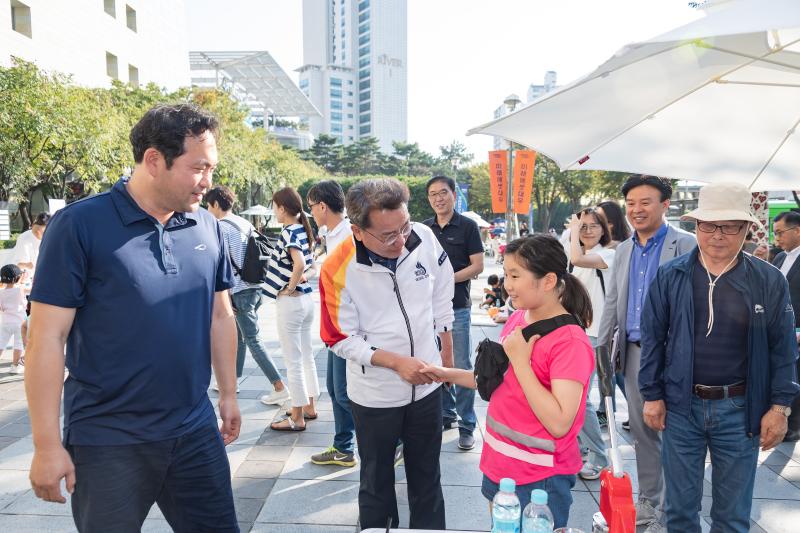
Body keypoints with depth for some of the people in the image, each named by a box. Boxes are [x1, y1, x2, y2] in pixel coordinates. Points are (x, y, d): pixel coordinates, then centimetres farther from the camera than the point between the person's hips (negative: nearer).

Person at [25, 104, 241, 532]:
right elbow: (47, 338, -12)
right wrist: (47, 444, -12)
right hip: (108, 443, -4)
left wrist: (228, 394, 13)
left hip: (195, 432, 4)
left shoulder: (207, 226, 2)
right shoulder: (79, 225, -12)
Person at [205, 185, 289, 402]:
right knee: (239, 335, 19)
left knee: (253, 340, -5)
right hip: (255, 286, 9)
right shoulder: (246, 224, 13)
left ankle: (280, 388, -6)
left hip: (240, 290, -9)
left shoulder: (221, 227, -10)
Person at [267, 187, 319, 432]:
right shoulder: (303, 230, 9)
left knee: (293, 361, 1)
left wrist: (289, 288, -19)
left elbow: (299, 264, -32)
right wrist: (302, 277, 7)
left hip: (290, 301, -9)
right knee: (306, 356, 18)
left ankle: (297, 418, 10)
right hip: (307, 298, 9)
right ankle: (309, 406, 30)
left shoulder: (289, 232, -17)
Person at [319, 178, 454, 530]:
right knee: (376, 482, 19)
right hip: (375, 395, -2)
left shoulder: (424, 239, -15)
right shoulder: (338, 271, -23)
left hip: (426, 385, 3)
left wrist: (447, 350, 11)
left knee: (427, 475, 22)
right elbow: (341, 339, -14)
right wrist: (396, 362, -23)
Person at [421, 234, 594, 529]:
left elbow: (559, 424, -28)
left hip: (539, 479, -7)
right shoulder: (517, 319, 1)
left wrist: (520, 360, -25)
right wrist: (448, 374, 1)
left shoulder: (570, 342, -22)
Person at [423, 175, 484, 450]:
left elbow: (477, 266, -8)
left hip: (457, 307, -5)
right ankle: (446, 414, 27)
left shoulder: (467, 226, -4)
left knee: (462, 367, -1)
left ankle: (467, 425, 8)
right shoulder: (424, 228, 9)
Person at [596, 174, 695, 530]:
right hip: (634, 351, 6)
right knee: (641, 430, 14)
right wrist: (602, 346, 10)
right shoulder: (623, 250, 12)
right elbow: (612, 303, 15)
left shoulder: (686, 246, -6)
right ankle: (648, 502, 28)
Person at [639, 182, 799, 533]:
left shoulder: (770, 281, -4)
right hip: (681, 405, 0)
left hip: (740, 408, 0)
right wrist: (652, 395, 0)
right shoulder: (670, 276, -3)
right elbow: (652, 338, 2)